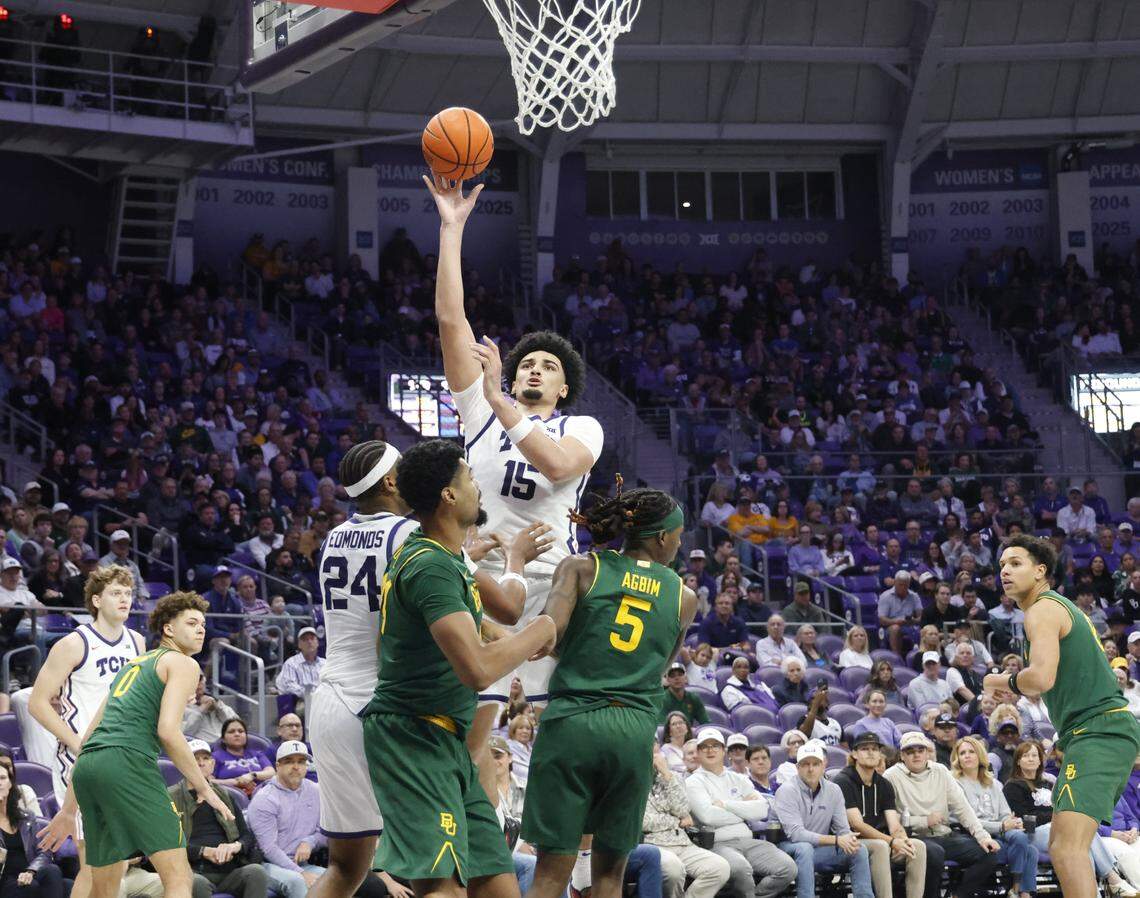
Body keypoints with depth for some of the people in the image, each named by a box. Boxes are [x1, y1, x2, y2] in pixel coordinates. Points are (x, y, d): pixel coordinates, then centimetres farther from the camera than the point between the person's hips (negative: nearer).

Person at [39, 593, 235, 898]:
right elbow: (168, 730, -8)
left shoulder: (133, 664, 32)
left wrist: (69, 810, 33)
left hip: (87, 768, 8)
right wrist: (204, 789, -1)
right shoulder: (183, 664, 8)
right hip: (127, 761, -8)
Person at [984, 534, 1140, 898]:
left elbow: (1042, 678, -22)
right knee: (1060, 846, 18)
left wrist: (1000, 682, -3)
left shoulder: (1043, 609, -7)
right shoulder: (1063, 607, 25)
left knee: (1068, 848, -24)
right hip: (1102, 730, 11)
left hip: (1098, 731, -11)